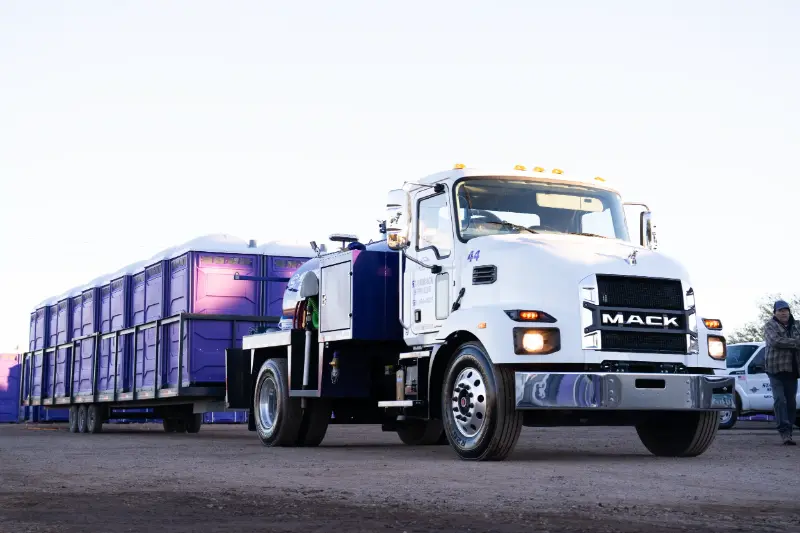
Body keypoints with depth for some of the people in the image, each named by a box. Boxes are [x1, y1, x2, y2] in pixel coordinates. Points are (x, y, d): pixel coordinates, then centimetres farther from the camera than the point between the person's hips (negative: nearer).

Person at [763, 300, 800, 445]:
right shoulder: (770, 326, 1)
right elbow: (775, 341, -15)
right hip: (776, 368, -5)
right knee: (779, 400, -13)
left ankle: (788, 432, 12)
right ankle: (784, 432, -17)